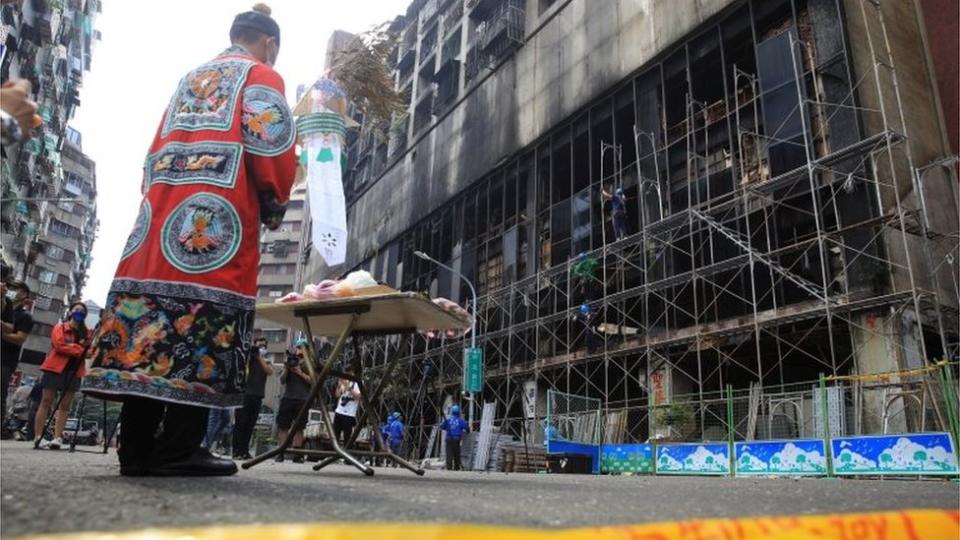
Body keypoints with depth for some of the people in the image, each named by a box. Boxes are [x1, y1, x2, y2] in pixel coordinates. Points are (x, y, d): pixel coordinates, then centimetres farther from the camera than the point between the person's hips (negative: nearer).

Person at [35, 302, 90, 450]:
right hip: (55, 368, -3)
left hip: (74, 371, 3)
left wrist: (87, 346, -13)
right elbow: (59, 344, -10)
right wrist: (79, 349, -12)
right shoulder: (60, 327, 5)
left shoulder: (86, 332, 14)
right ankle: (38, 437, -2)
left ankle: (57, 438, -1)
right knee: (46, 401, -2)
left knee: (65, 405, 0)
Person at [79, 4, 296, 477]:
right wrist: (275, 205, 6)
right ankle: (178, 449, -8)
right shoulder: (261, 76, 6)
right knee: (202, 332, -8)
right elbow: (271, 145, -7)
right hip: (218, 221, -7)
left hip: (161, 212, 7)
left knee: (150, 325, 3)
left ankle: (136, 447, 6)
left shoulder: (189, 79, 28)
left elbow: (157, 148, 26)